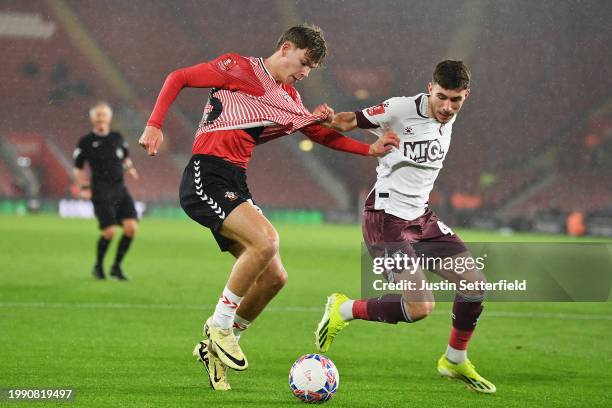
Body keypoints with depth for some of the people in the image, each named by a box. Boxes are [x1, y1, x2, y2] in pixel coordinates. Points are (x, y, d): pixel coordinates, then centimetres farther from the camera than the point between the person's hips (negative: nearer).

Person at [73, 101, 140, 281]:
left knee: (131, 227, -10)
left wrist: (129, 167, 4)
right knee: (109, 231, -14)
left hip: (120, 188, 4)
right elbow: (78, 167, 8)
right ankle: (98, 267, 12)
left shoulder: (118, 138, 9)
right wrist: (83, 187, -4)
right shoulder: (86, 142, -1)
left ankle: (116, 266, 7)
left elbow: (126, 156, 26)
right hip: (101, 191, -4)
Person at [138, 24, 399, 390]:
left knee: (274, 278, 3)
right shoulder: (239, 68, -2)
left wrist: (370, 150, 17)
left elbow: (321, 133, 29)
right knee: (266, 240, -29)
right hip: (205, 178, -9)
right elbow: (178, 78, -1)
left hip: (235, 187, 9)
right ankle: (219, 326, -13)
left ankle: (215, 347, 18)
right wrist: (155, 124, -12)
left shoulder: (289, 99, 20)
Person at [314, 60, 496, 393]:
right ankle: (344, 311, 5)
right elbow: (351, 121, -13)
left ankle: (455, 361, 23)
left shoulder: (449, 117, 7)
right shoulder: (402, 109, -16)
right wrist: (328, 118, -34)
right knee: (420, 307, -19)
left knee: (475, 283, 1)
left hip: (421, 217, 8)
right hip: (385, 219, -8)